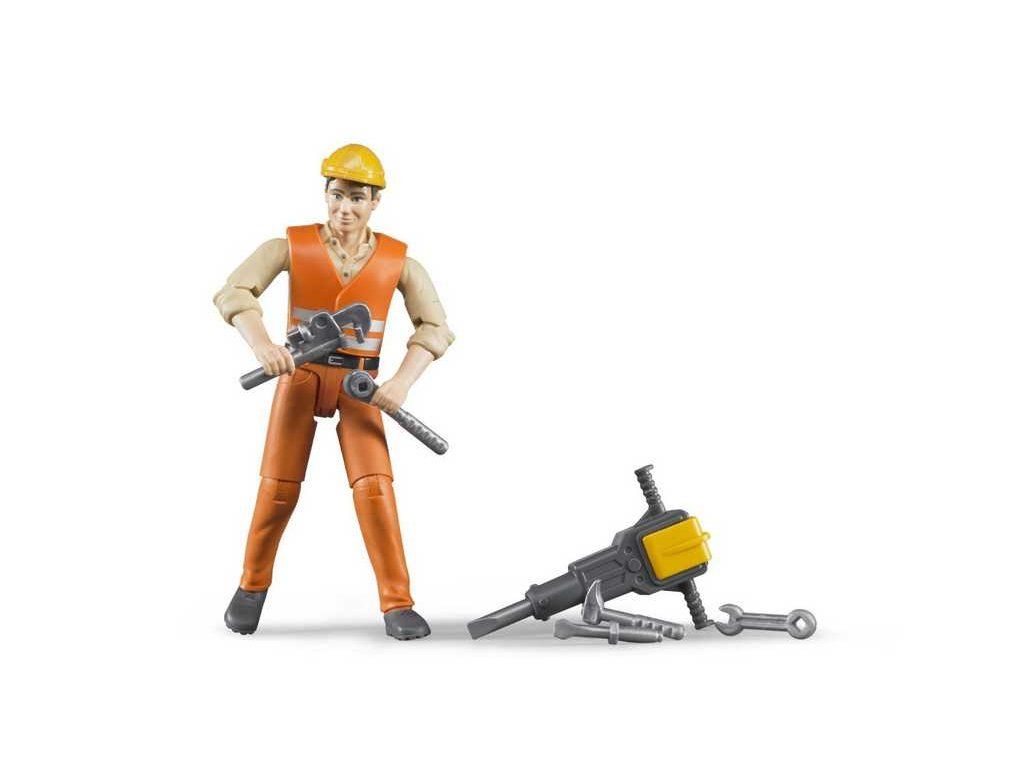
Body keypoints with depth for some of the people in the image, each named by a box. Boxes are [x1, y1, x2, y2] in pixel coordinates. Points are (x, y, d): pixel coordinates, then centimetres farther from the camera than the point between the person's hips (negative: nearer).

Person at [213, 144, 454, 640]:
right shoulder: (293, 247, -7)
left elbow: (434, 327, -6)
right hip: (300, 373, 0)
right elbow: (233, 293, -16)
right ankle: (252, 587, 22)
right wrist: (261, 344, -35)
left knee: (374, 485, -13)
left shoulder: (398, 261, -5)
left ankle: (397, 605, -6)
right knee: (278, 487, -1)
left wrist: (401, 383, -21)